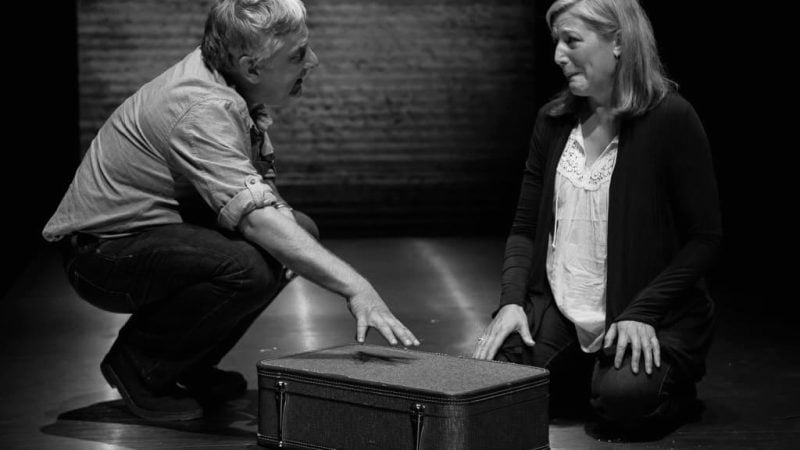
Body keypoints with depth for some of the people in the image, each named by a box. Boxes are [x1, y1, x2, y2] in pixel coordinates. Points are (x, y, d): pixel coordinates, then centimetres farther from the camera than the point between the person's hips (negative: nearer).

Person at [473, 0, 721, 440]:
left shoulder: (671, 118, -9)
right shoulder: (553, 120, 7)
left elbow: (704, 238, -8)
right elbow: (525, 228, 11)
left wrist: (642, 313, -18)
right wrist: (512, 300, -7)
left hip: (652, 317, -5)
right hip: (558, 314, 5)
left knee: (623, 401, -32)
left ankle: (674, 387, 6)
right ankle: (587, 379, 13)